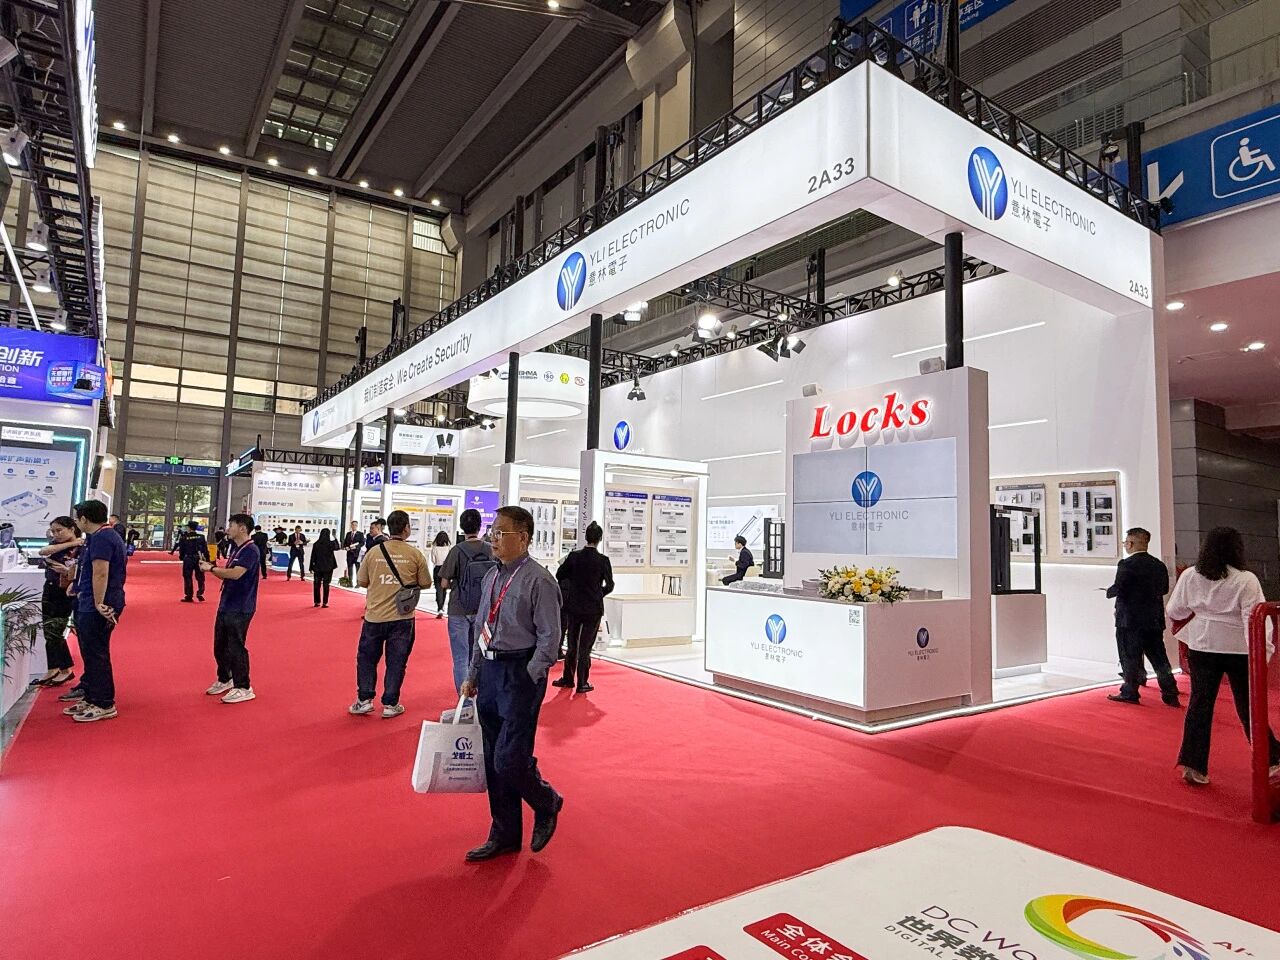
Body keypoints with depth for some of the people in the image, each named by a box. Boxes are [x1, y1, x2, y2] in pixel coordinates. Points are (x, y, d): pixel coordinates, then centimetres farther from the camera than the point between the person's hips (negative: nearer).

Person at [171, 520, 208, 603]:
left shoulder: (184, 538, -6)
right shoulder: (201, 537, -1)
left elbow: (181, 549, 0)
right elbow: (205, 549, 0)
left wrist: (181, 557, 17)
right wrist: (207, 559, 7)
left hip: (188, 560, -1)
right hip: (199, 559, 2)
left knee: (187, 578, 7)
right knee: (200, 577, 12)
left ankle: (188, 596, 8)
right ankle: (200, 593, 0)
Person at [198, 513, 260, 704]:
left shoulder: (250, 550, -16)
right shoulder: (235, 548, 14)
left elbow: (235, 573, -26)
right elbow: (226, 576, 16)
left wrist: (211, 568, -15)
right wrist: (210, 567, 1)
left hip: (240, 609, -9)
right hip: (226, 606, 9)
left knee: (236, 648, -4)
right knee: (220, 646, 19)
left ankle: (243, 688, 7)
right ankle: (224, 680, 36)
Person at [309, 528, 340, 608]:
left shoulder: (316, 544, -6)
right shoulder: (331, 543, -11)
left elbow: (313, 556, -3)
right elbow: (337, 547, 12)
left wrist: (311, 567, 4)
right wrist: (334, 538, 18)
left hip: (318, 567, 2)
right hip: (328, 567, -1)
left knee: (317, 584, 11)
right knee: (326, 585, 4)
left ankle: (317, 602, 15)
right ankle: (325, 603, 3)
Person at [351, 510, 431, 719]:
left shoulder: (374, 551, -4)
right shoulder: (415, 554, -7)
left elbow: (363, 581, 4)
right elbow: (425, 584, -1)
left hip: (375, 616, 1)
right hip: (402, 617, -1)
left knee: (366, 658, 18)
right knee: (396, 662, 9)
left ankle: (364, 699, 18)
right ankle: (390, 704, 15)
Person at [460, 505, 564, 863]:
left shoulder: (539, 581, -14)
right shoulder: (492, 576, 10)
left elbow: (550, 637, -13)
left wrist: (528, 679, -15)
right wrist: (473, 675, 16)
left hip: (521, 673, -8)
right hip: (490, 670, 8)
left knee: (510, 760, -7)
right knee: (492, 760, 14)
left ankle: (547, 804, 25)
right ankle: (505, 836, 31)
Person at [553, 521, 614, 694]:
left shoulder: (574, 556, -5)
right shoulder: (603, 560, -11)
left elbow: (560, 575, 2)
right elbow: (609, 586, -4)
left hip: (573, 607, 2)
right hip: (593, 608, -2)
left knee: (572, 644, 16)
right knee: (585, 646, 6)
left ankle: (568, 678, 27)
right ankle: (582, 683, 12)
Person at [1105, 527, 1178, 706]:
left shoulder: (1127, 564, -16)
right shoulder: (1159, 565, 6)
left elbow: (1118, 589, -21)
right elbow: (1164, 589, 14)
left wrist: (1108, 592, -1)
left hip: (1130, 620, -7)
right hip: (1155, 620, 7)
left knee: (1130, 658, 2)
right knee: (1159, 657, 13)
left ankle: (1129, 693, 9)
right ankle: (1170, 694, 15)